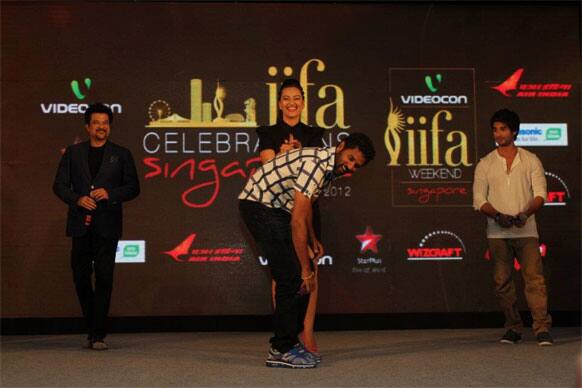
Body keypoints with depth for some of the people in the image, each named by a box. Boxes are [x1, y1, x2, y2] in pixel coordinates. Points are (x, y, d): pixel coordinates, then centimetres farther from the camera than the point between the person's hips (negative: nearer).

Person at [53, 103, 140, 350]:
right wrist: (77, 199, -10)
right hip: (81, 224, 2)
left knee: (104, 278, -7)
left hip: (107, 225, -2)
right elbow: (59, 185, 8)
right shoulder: (73, 153, 12)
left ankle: (98, 335, -3)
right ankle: (92, 328, 24)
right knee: (81, 278, 6)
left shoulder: (121, 154, 9)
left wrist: (110, 194, -12)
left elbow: (133, 188, 6)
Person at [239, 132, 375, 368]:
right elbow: (298, 220, -29)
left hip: (279, 208, 10)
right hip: (259, 205, -10)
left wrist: (312, 239, 28)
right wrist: (306, 269, -26)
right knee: (293, 277, -13)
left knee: (301, 277, 7)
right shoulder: (316, 164, -26)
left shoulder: (331, 167, 5)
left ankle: (289, 341, 16)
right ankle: (281, 350, -5)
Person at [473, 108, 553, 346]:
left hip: (526, 231, -1)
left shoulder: (531, 160, 9)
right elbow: (478, 199, 3)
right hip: (497, 233, 1)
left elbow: (540, 193, 1)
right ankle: (513, 328, 12)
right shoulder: (485, 164, 10)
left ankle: (542, 329, -10)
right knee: (502, 282, 2)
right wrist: (498, 215, -14)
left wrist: (526, 213, -18)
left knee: (535, 278, -10)